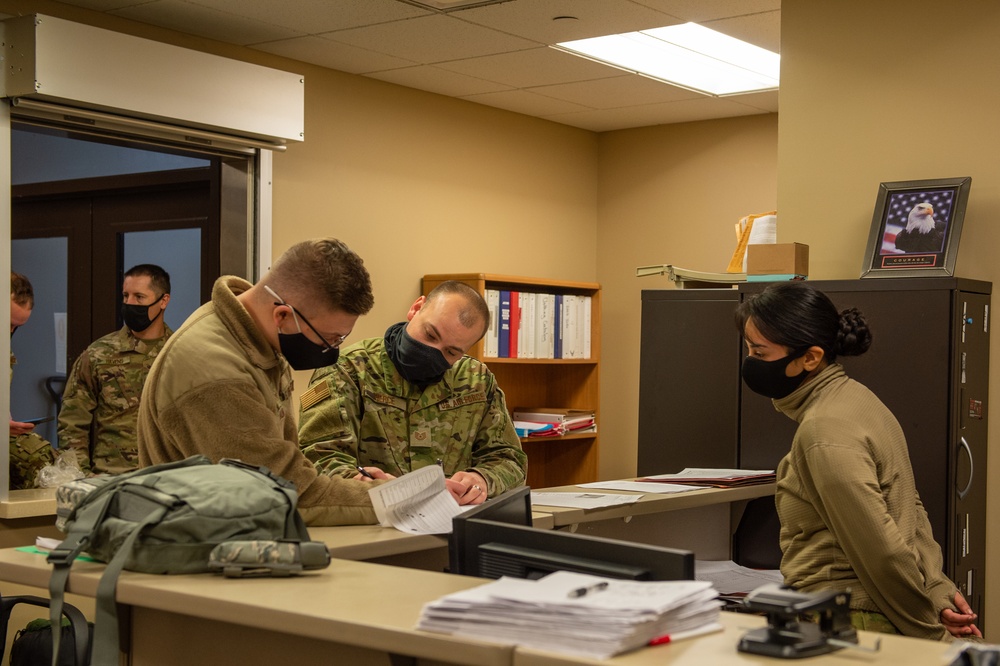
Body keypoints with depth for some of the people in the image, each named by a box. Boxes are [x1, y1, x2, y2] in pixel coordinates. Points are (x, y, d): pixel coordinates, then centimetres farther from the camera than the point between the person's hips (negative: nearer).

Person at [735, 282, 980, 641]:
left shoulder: (824, 434, -19)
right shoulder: (854, 397, 11)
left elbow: (882, 550, -19)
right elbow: (911, 510, 14)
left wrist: (932, 632, -9)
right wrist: (938, 589, 5)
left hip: (842, 623, -9)